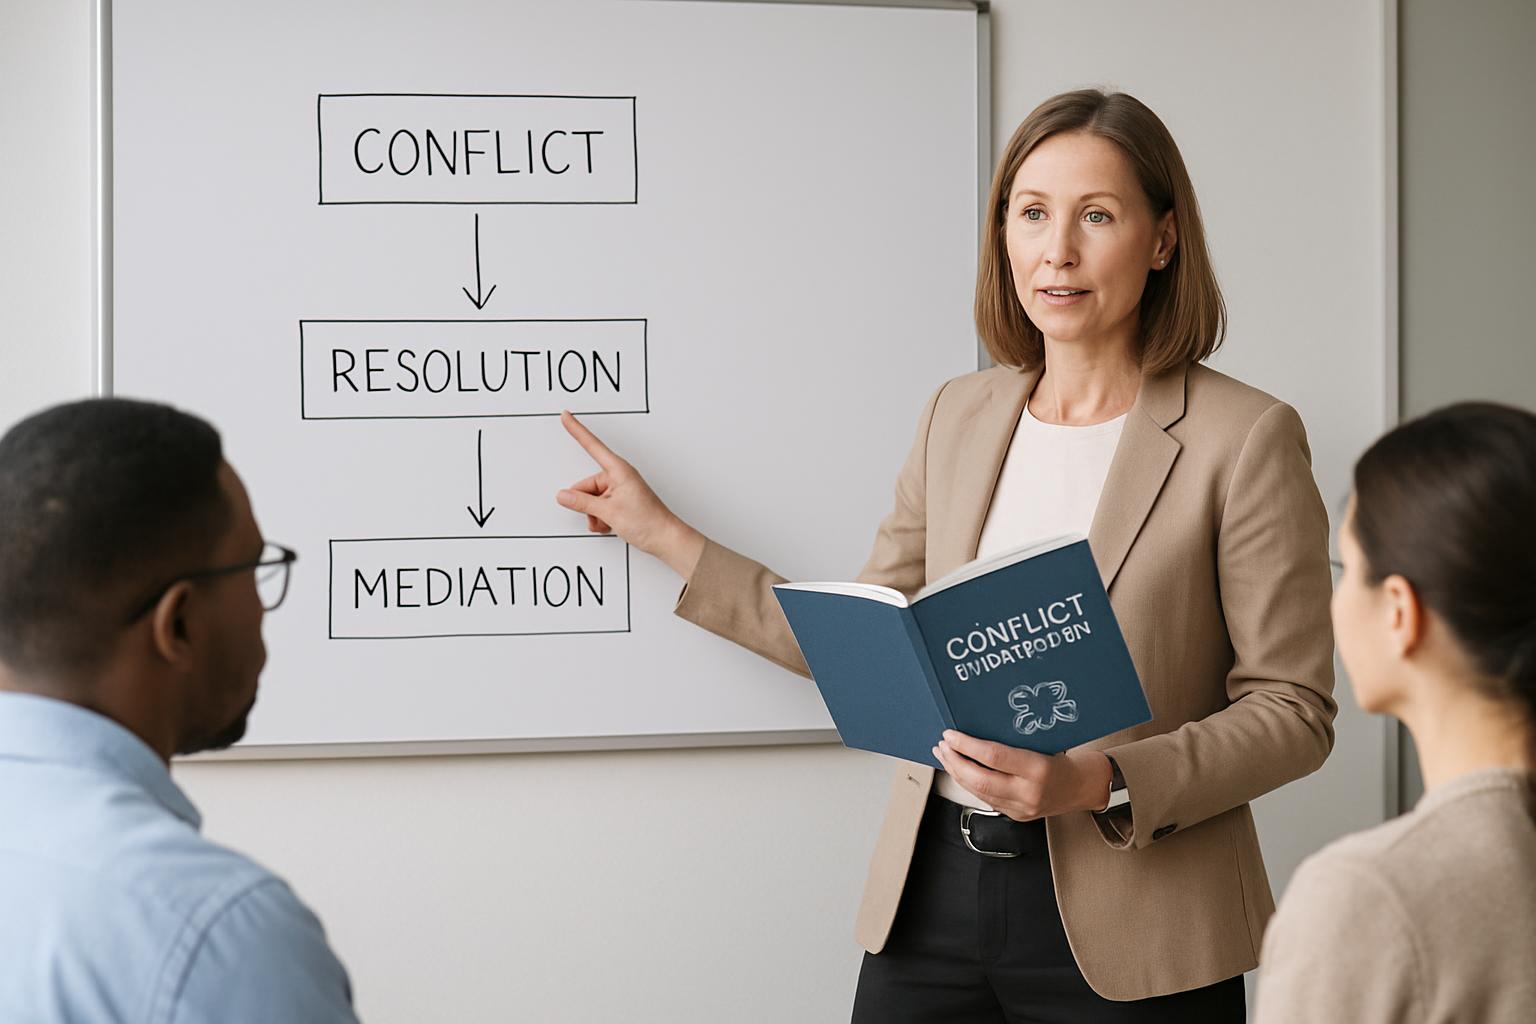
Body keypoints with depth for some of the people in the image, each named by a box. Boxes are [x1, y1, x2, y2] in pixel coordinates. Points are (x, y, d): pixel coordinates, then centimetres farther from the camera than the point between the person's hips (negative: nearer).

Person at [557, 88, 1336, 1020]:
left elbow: (1292, 710, -8)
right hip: (934, 899, 4)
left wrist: (1100, 784, -20)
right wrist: (665, 535, 17)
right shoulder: (960, 417, 10)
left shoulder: (1245, 438, -7)